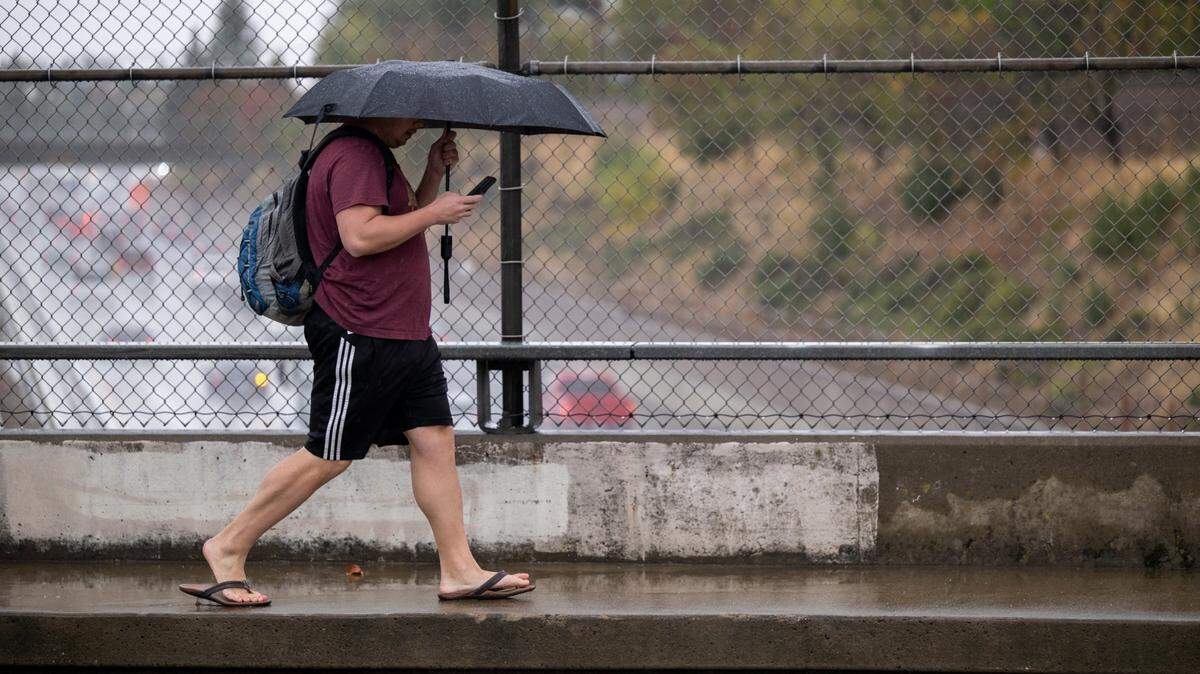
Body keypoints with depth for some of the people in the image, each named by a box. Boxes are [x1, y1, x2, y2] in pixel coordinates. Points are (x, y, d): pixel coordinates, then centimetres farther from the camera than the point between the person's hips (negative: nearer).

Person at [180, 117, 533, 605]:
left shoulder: (375, 158, 20)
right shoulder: (354, 156, -14)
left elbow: (403, 229, 25)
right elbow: (360, 236, -26)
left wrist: (434, 173, 12)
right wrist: (434, 213, -18)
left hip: (405, 335, 10)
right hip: (358, 336, -10)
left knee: (434, 438, 3)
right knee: (328, 456, -4)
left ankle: (459, 570, 4)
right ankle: (229, 546, 6)